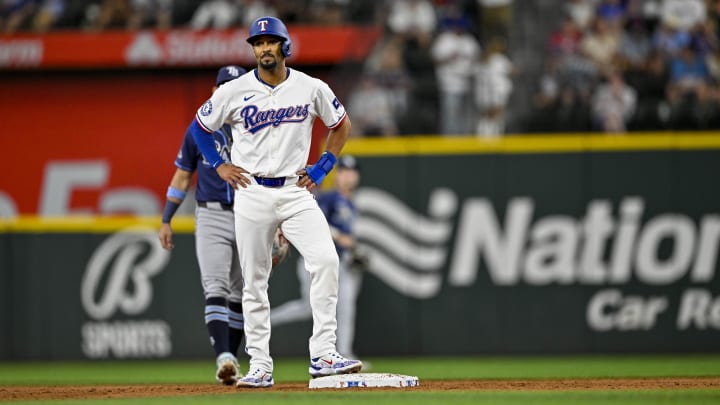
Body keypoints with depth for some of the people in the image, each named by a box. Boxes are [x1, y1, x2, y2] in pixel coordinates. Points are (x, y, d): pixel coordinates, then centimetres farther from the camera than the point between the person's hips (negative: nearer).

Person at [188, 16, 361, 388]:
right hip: (251, 194, 0)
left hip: (296, 192, 0)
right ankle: (259, 366, 9)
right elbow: (199, 127, 12)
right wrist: (219, 165, 2)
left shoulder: (312, 89, 1)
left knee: (325, 260, -20)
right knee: (254, 282, 2)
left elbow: (341, 125, 15)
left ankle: (322, 354, -18)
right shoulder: (234, 91, -1)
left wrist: (322, 169, 6)